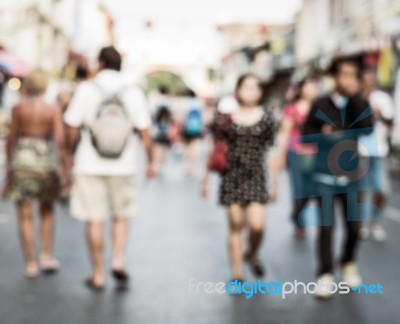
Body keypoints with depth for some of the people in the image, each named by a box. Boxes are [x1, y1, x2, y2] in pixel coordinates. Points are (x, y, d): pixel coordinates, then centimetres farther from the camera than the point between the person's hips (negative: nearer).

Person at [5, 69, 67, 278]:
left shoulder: (18, 108, -1)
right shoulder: (53, 110, -2)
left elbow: (11, 139, 0)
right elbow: (60, 142, -8)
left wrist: (9, 169, 9)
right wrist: (63, 170, -3)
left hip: (22, 159, -1)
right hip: (46, 161, 1)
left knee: (25, 217, 6)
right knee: (47, 211, 20)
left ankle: (31, 263, 6)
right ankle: (46, 256, 12)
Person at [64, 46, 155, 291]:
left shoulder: (86, 90, -6)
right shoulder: (134, 94, -4)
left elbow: (72, 129, -6)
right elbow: (145, 133, -4)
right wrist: (151, 162, 8)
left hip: (90, 165, -1)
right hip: (123, 166, 1)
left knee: (95, 220, 8)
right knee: (122, 215, 20)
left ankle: (98, 275, 14)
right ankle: (118, 260, 4)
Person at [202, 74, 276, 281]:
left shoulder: (266, 119, 3)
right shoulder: (226, 119, 2)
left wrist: (275, 183, 8)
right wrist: (206, 179, 9)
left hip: (256, 178, 0)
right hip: (232, 177, 0)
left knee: (257, 225, -10)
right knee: (236, 226, 4)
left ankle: (253, 255, 22)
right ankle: (237, 273, 14)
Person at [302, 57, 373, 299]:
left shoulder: (360, 106, 2)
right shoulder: (321, 105, -2)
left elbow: (368, 128, -17)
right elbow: (306, 135, 2)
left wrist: (355, 98, -19)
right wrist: (323, 134, -17)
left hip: (351, 175, 2)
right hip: (325, 175, -2)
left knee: (355, 226, 3)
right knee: (326, 227, -3)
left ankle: (349, 264, 29)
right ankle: (326, 275, 8)